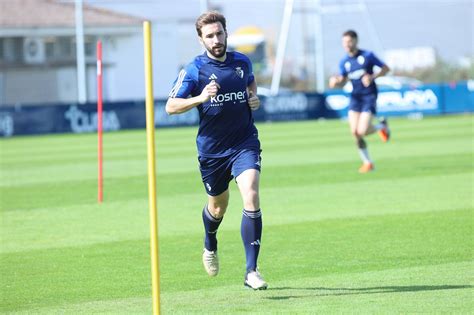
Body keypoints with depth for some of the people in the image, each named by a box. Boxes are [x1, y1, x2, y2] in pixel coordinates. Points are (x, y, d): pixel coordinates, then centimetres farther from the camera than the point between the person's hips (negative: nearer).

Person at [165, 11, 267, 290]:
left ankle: (251, 271, -17)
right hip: (211, 149, -1)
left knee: (251, 198, -20)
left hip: (245, 143, 1)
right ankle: (210, 246, 52)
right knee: (218, 206, 16)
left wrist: (254, 98, 3)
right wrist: (200, 98, -27)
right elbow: (171, 107, -11)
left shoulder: (242, 62, 2)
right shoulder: (194, 70, -9)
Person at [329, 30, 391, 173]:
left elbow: (386, 68, -2)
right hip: (355, 97, 4)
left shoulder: (367, 55, -7)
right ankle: (367, 162, 10)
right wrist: (335, 82, -10)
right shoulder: (344, 62, 6)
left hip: (369, 96, -4)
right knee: (354, 132, -7)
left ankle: (382, 126, 17)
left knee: (363, 131, -17)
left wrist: (372, 77, -18)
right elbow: (342, 80, 14)